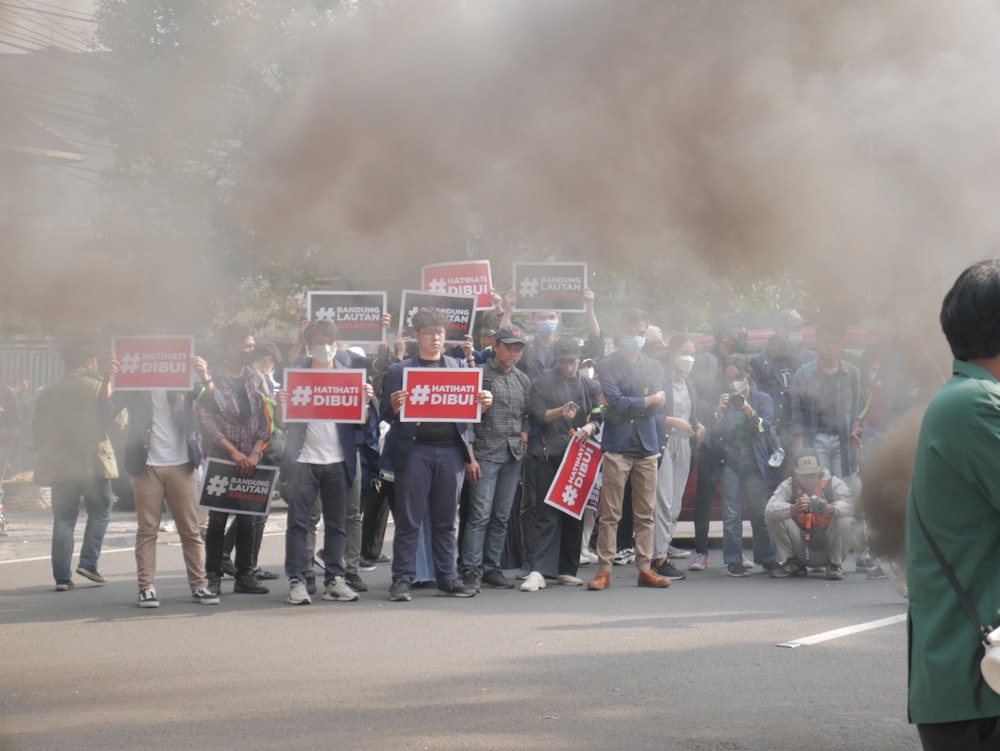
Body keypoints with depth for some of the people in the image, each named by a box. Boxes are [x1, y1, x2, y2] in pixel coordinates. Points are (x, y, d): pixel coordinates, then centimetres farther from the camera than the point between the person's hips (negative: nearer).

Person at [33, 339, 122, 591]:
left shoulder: (49, 392, 8)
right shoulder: (98, 386, -4)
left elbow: (38, 431, 10)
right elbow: (109, 420, -10)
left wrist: (46, 457, 20)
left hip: (60, 466, 3)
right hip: (93, 463, -3)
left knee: (63, 519, 7)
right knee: (100, 511, 14)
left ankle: (62, 577, 2)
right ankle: (88, 562, 0)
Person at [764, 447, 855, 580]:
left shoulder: (833, 484, -8)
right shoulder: (788, 486, -6)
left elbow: (850, 505, -27)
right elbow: (769, 509, -24)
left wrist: (830, 508, -51)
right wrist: (793, 509, -46)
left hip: (829, 548, -1)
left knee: (844, 521, -28)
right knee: (773, 518, -16)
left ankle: (835, 565, -5)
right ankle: (792, 564, 2)